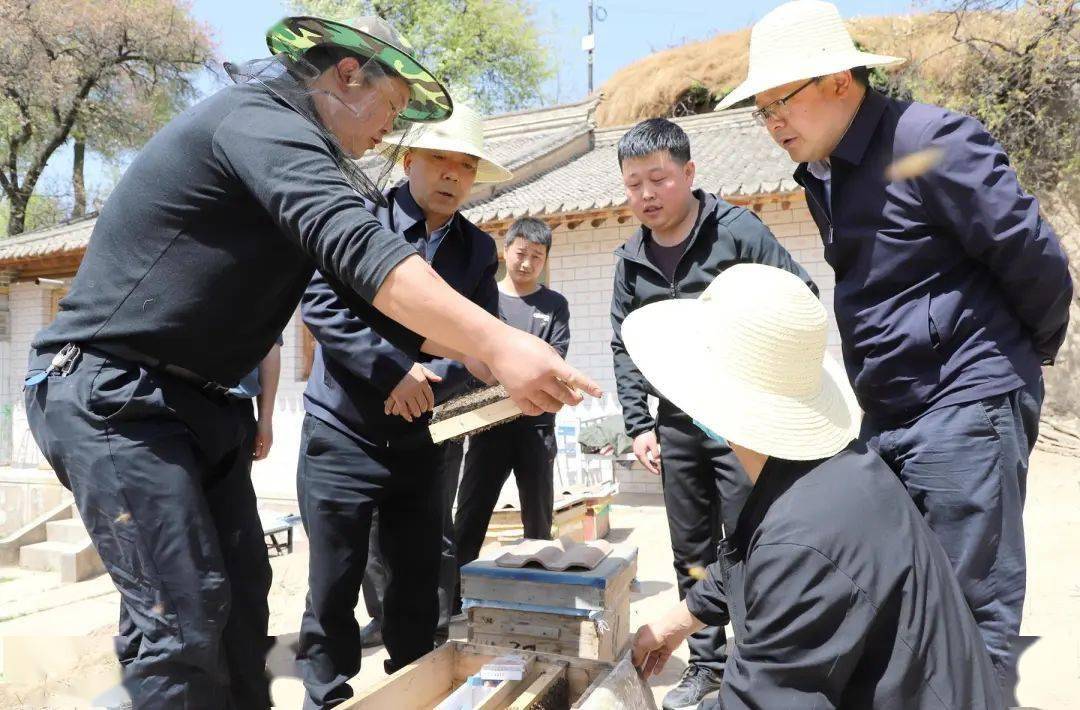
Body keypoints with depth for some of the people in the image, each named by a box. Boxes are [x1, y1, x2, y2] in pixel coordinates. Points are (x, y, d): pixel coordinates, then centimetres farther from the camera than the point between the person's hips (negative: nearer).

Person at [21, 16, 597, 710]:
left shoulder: (289, 145, 16)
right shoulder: (262, 120, -16)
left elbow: (361, 294, 14)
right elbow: (362, 253, -33)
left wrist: (470, 353, 5)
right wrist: (495, 342, -37)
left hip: (196, 401, 10)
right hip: (110, 393, -10)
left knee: (241, 595, 8)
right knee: (183, 617, -9)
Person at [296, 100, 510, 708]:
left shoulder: (479, 250, 8)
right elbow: (322, 305, -14)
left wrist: (429, 383, -18)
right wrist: (397, 370, -19)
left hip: (423, 443, 4)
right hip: (342, 435, -3)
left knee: (419, 588, 13)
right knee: (333, 588, 5)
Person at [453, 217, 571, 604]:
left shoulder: (555, 305, 9)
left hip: (535, 423, 0)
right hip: (488, 422, 0)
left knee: (539, 519, 7)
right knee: (469, 516, 1)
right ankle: (450, 599, 8)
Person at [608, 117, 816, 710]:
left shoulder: (737, 229, -7)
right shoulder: (631, 260, 6)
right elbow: (625, 346, 11)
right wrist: (638, 424, 3)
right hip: (677, 425, 5)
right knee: (691, 553, 13)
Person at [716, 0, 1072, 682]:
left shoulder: (929, 139, -15)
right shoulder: (821, 177, 11)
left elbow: (1037, 260, -11)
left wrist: (1033, 354, 5)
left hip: (965, 407, -8)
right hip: (889, 417, 8)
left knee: (971, 611, 1)